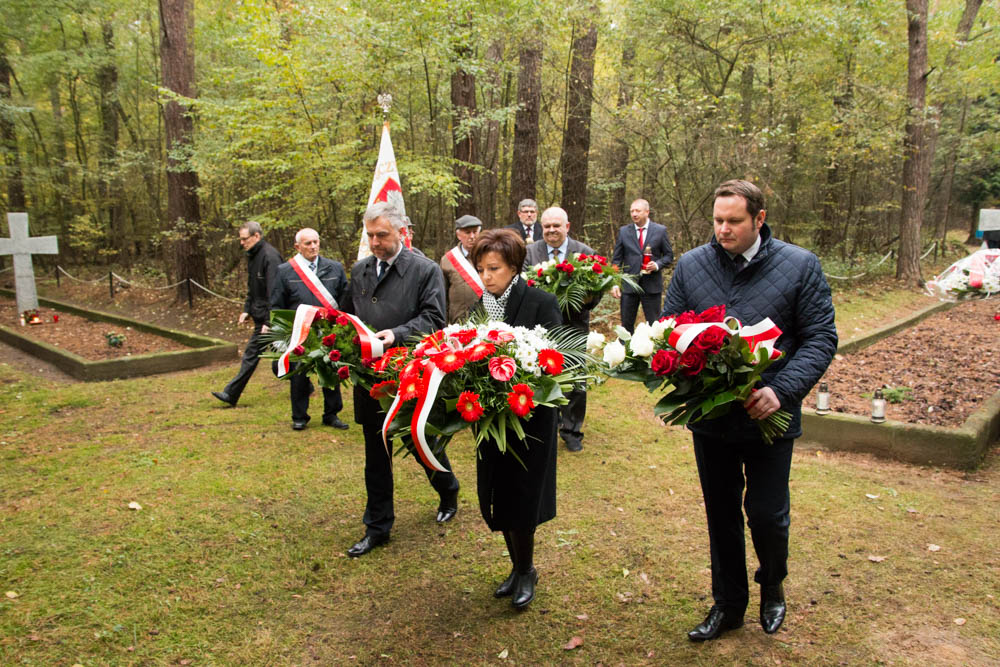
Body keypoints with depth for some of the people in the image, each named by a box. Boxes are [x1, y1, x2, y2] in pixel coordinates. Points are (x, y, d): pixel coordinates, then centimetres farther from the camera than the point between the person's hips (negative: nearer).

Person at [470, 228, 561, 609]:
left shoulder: (541, 303, -11)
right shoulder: (479, 305, 4)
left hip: (529, 418, -5)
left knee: (521, 499, 3)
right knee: (497, 498, 13)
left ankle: (526, 571, 26)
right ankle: (519, 567, 33)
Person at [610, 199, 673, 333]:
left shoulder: (660, 230, 3)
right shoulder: (623, 231, 6)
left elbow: (669, 255, 8)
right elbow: (616, 259, 6)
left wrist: (657, 265, -13)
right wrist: (615, 283, -3)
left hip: (651, 286, -1)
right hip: (628, 285, 1)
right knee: (626, 324, 7)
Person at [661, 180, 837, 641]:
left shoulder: (800, 266, -5)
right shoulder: (690, 266, 0)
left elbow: (820, 339, -5)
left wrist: (781, 389, -20)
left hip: (768, 417, -2)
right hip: (709, 417, 2)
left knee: (767, 515, 7)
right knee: (721, 515, 15)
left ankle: (772, 586, 40)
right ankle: (728, 603, 35)